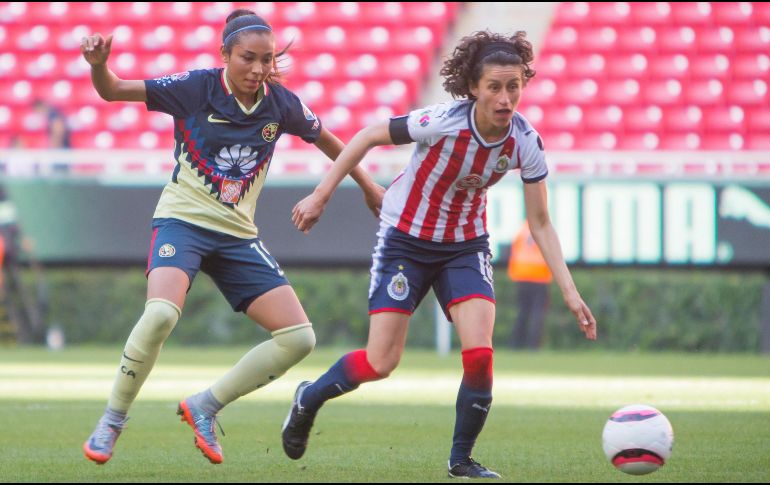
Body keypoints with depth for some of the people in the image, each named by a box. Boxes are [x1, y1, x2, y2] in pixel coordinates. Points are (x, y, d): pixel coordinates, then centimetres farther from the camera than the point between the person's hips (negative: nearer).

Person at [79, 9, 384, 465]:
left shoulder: (281, 104, -1)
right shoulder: (196, 88, -11)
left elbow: (325, 139, 18)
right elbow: (114, 91, -11)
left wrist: (368, 185, 27)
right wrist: (99, 65, -33)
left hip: (238, 236, 5)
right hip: (183, 220, -5)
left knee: (299, 337, -5)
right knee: (162, 312, -33)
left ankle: (205, 407, 10)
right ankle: (110, 423, -12)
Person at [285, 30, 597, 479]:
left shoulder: (526, 142, -16)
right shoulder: (443, 123, -28)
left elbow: (540, 224, -7)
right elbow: (367, 138, -14)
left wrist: (570, 292, -13)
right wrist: (321, 197, -11)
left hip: (466, 244, 3)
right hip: (406, 239, -3)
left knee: (480, 354, -18)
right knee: (380, 364, -6)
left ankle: (462, 459, 3)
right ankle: (308, 399, 25)